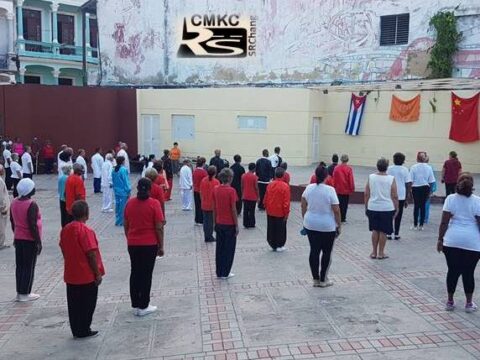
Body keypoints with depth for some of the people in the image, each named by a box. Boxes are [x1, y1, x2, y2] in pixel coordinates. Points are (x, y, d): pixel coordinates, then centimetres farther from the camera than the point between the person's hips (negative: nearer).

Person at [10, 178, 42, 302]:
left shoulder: (14, 202, 3)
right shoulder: (32, 205, -20)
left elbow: (12, 221, 12)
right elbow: (33, 226, -21)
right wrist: (39, 242, -14)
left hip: (18, 239, 7)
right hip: (30, 240, -7)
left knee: (20, 266, 14)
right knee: (29, 267, 3)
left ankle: (19, 292, 21)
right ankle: (24, 294, 9)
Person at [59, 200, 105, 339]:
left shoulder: (65, 229, 3)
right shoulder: (86, 231, -20)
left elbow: (63, 250, 12)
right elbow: (92, 254, -20)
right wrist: (98, 273, -12)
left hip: (70, 275, 7)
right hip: (87, 276, -7)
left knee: (74, 304, 15)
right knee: (87, 305, 7)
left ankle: (75, 330, 24)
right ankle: (84, 331, 15)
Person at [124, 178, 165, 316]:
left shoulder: (129, 203, 1)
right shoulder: (154, 204, -11)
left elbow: (126, 225, 7)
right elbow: (159, 228, -11)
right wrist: (161, 246, -3)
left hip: (133, 244, 4)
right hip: (149, 244, -4)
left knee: (135, 273, 13)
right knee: (146, 274, 4)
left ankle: (135, 305, 19)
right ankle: (143, 307, 10)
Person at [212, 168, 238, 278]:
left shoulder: (215, 190, 1)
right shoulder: (231, 191, -16)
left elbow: (214, 208, 6)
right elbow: (233, 209, -15)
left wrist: (215, 222, 15)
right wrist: (237, 225, -8)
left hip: (219, 224, 5)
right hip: (230, 224, -5)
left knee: (219, 248, 13)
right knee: (229, 249, 6)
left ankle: (219, 272, 20)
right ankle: (225, 273, 12)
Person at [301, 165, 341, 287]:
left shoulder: (309, 188, -1)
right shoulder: (330, 190, -15)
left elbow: (303, 206, 6)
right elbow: (336, 210, -13)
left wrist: (305, 219, 17)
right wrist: (339, 225, -3)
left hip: (311, 225, 4)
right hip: (327, 226, -4)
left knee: (314, 251, 9)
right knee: (327, 252, 9)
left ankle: (315, 279, 15)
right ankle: (323, 280, 15)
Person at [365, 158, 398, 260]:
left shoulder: (371, 177, -2)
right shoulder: (391, 179, -7)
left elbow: (366, 194, 2)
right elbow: (394, 196, -5)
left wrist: (366, 207, 11)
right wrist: (396, 209, 5)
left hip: (372, 208, 2)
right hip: (387, 209, -2)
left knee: (375, 230, 12)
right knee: (383, 231, 6)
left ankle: (374, 252, 18)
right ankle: (380, 253, 13)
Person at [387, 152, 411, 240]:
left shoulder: (389, 169, -2)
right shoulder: (405, 170, -1)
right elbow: (408, 184, -2)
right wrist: (406, 199, 4)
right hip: (401, 196, 0)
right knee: (398, 215, 9)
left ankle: (389, 234, 8)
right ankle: (396, 234, 11)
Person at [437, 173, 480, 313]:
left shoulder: (450, 199, -3)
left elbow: (444, 222, -4)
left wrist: (440, 239, 3)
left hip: (452, 241, 1)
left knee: (453, 271, 10)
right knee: (469, 273, 9)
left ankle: (450, 301, 19)